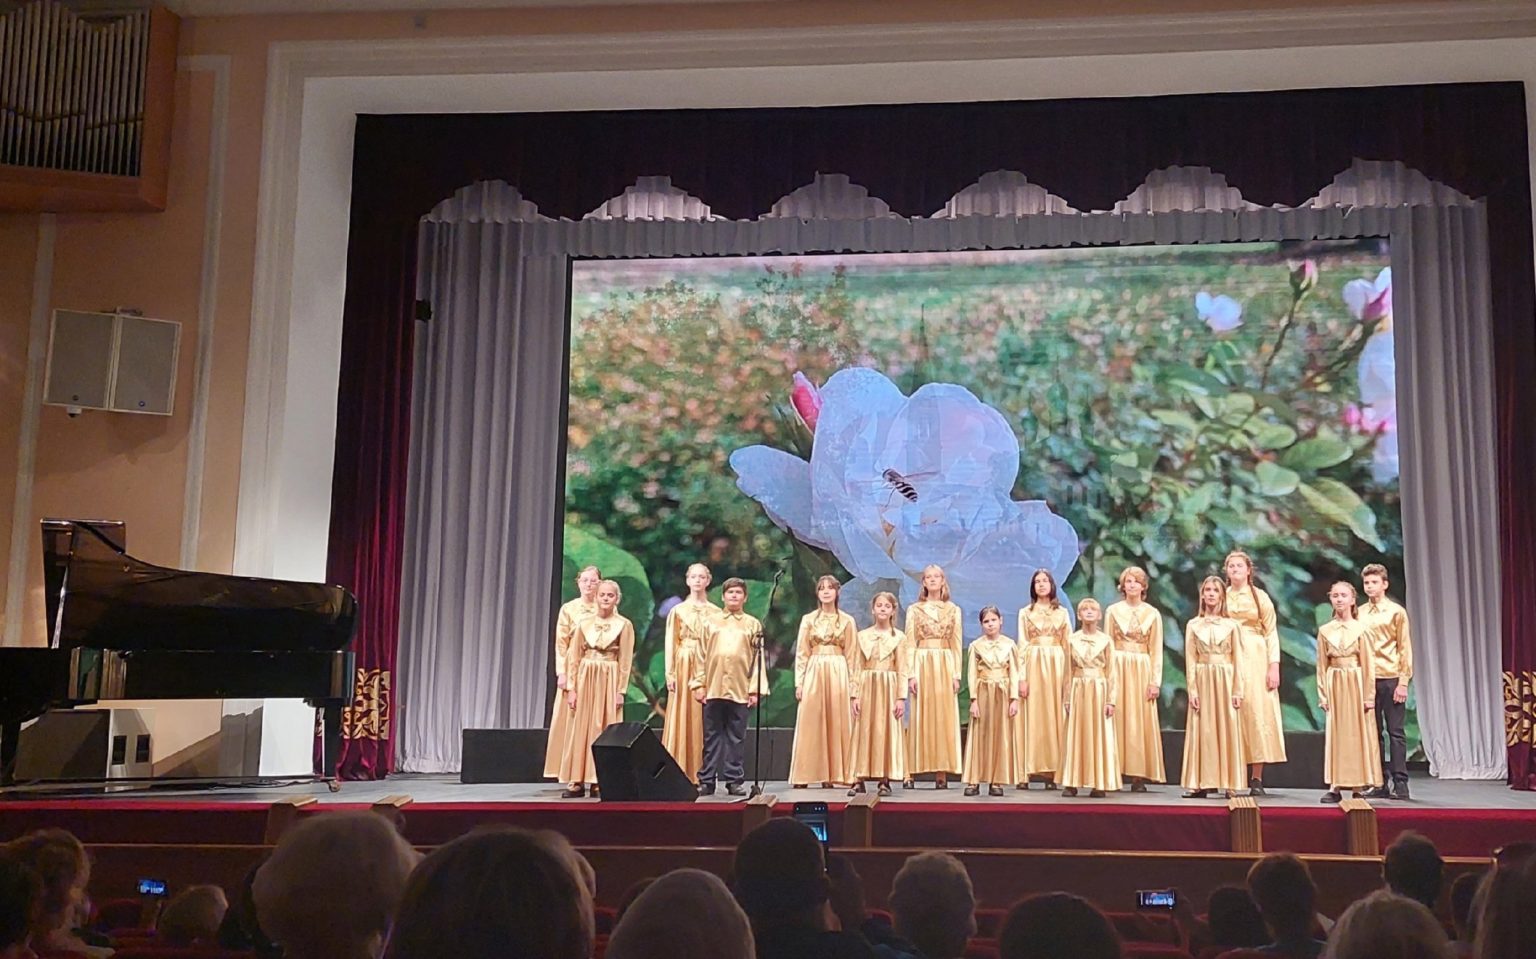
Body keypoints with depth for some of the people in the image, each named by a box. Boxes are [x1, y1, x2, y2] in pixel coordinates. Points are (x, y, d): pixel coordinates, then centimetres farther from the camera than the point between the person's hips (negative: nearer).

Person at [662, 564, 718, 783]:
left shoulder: (716, 613, 9)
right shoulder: (678, 611, 7)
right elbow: (670, 644, 3)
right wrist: (670, 674, -6)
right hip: (683, 667, -1)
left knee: (702, 721, -1)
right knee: (681, 719, -3)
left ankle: (701, 776, 3)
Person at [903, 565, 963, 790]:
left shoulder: (953, 610, 11)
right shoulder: (914, 610, 7)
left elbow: (956, 645, 8)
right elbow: (910, 644, 2)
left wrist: (956, 675, -1)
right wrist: (911, 674, -7)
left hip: (946, 666, 1)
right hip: (922, 664, -1)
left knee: (944, 717, -1)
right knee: (919, 717, -3)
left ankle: (942, 773, 1)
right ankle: (910, 772, -3)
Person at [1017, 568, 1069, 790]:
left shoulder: (1062, 613, 12)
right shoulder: (1025, 612, 8)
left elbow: (1068, 645, 8)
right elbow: (1022, 646, 2)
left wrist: (1069, 675, -1)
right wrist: (1022, 677, -8)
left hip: (1056, 666, 1)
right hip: (1033, 665, -1)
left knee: (1054, 716, -1)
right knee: (1031, 716, -4)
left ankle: (1051, 771, 2)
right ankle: (1026, 773, -3)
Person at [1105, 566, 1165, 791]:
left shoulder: (1152, 614, 7)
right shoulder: (1112, 611, 6)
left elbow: (1156, 650, 5)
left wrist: (1155, 681, -2)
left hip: (1142, 670, 1)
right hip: (1118, 669, 0)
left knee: (1141, 721, -1)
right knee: (1117, 719, -3)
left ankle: (1139, 775, 0)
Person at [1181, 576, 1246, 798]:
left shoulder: (1230, 626, 6)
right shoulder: (1193, 625, 7)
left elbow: (1236, 660, 4)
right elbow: (1190, 661, 3)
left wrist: (1237, 691, -3)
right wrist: (1192, 690, -5)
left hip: (1225, 681, 0)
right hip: (1202, 680, 0)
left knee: (1227, 730, -1)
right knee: (1202, 730, -1)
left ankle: (1228, 783, 2)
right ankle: (1200, 784, 1)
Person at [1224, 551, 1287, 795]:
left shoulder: (1260, 597, 7)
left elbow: (1271, 633, 2)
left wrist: (1274, 665, -8)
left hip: (1255, 658, -1)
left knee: (1257, 712, -7)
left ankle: (1257, 779, -4)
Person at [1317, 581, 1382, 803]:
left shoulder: (1360, 629, 0)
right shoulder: (1324, 631, 6)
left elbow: (1367, 665, -2)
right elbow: (1322, 666, 5)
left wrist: (1368, 695, -6)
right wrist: (1323, 695, -1)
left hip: (1356, 684, -1)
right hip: (1334, 686, 2)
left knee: (1357, 733, 1)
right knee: (1335, 734, 1)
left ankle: (1358, 786, 5)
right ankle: (1334, 787, 1)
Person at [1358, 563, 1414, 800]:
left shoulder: (1396, 612, 0)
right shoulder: (1359, 614, 9)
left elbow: (1405, 648, -2)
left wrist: (1403, 682, -8)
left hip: (1391, 679, -3)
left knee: (1395, 731, -1)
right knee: (1373, 732, 6)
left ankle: (1400, 783, 3)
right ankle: (1380, 784, 10)